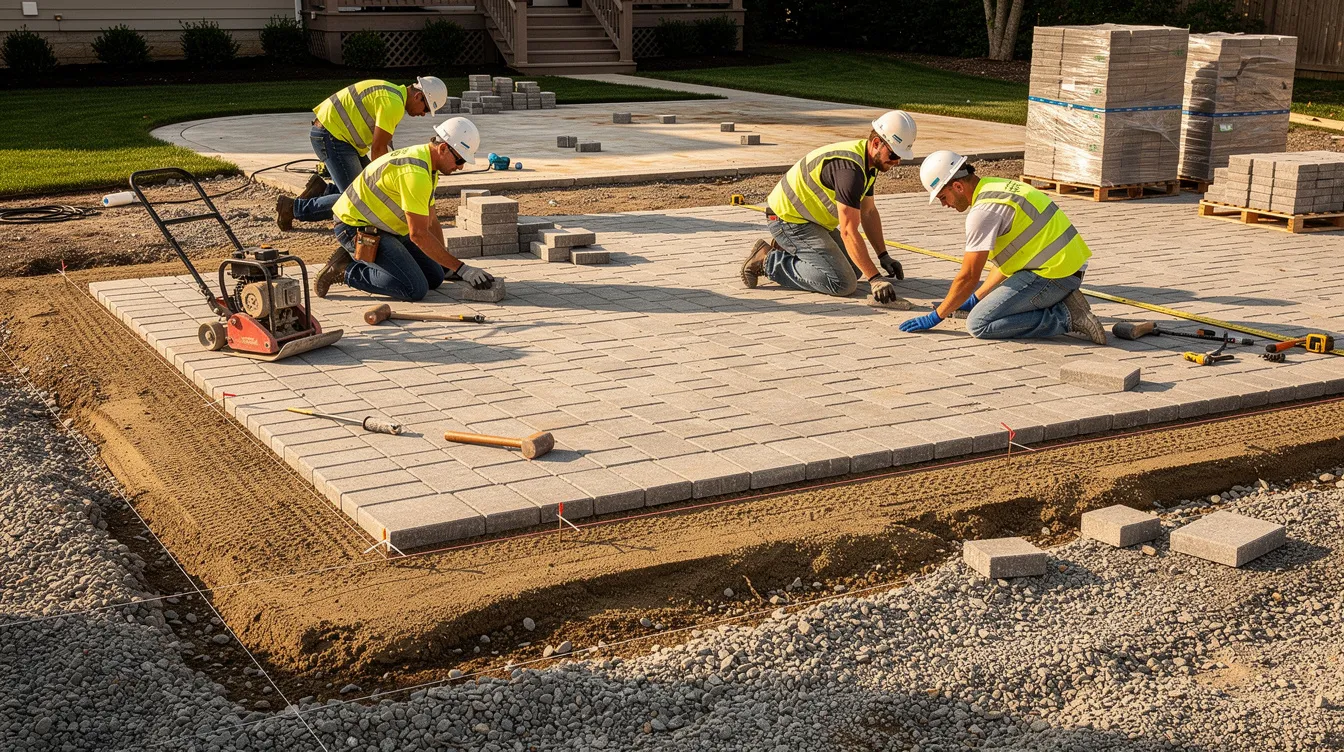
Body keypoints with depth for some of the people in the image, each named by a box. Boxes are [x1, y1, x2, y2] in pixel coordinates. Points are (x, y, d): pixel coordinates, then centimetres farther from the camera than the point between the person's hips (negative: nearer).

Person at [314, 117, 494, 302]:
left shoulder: (426, 164, 8)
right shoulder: (415, 173, -26)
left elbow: (431, 221, 16)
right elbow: (418, 233, -26)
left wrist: (450, 267, 12)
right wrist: (461, 268, -24)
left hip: (384, 227, 10)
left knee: (434, 278, 4)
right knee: (415, 289, -20)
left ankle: (359, 259, 12)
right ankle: (345, 270, -7)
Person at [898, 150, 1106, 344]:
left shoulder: (983, 211, -16)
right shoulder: (998, 187, 15)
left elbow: (968, 277, -12)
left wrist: (935, 317, -1)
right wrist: (974, 299, 24)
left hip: (1054, 276, -10)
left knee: (979, 323, -12)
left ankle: (1064, 317, -11)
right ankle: (1063, 302, 9)